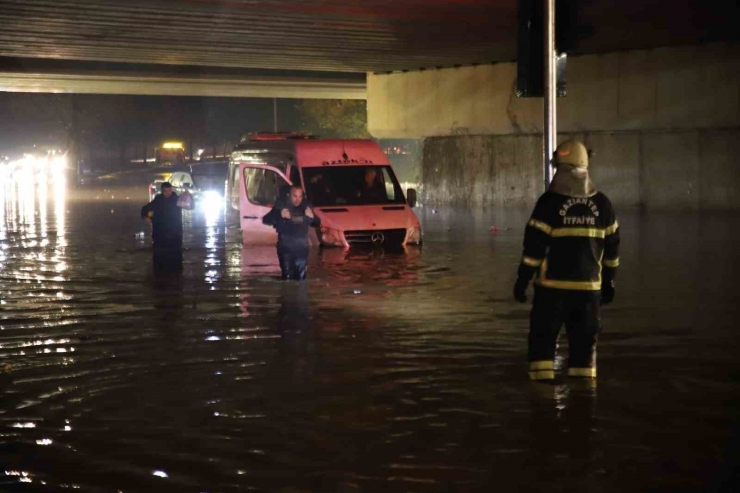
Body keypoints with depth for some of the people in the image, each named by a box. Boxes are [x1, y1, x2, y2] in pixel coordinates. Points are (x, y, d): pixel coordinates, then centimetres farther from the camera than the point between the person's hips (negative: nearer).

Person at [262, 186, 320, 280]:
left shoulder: (306, 205, 4)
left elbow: (316, 223, 14)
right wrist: (280, 215, -29)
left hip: (302, 248, 3)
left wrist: (312, 217, -10)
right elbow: (266, 220, -11)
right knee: (287, 278, -4)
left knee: (301, 278, 7)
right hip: (285, 248, -3)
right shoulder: (281, 205, -7)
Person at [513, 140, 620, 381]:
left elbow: (534, 245, -11)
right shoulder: (601, 203, 5)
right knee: (584, 342, 10)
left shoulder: (550, 201, -9)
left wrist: (522, 280, -4)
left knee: (543, 338, 7)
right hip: (588, 286, 3)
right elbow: (612, 246, 10)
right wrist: (608, 281, 20)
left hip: (552, 285, -3)